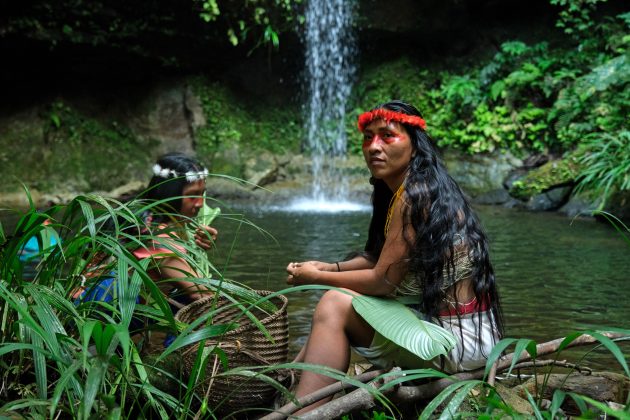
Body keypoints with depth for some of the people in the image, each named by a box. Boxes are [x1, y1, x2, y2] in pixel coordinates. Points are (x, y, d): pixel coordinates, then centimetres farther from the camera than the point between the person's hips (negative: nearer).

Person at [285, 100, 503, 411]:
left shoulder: (415, 195, -20)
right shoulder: (394, 190, 9)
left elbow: (382, 281, -18)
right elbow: (379, 258, 15)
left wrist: (317, 278, -5)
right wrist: (328, 267, 1)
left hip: (458, 338, -10)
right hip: (445, 320, 10)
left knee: (335, 305, -13)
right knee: (339, 301, 14)